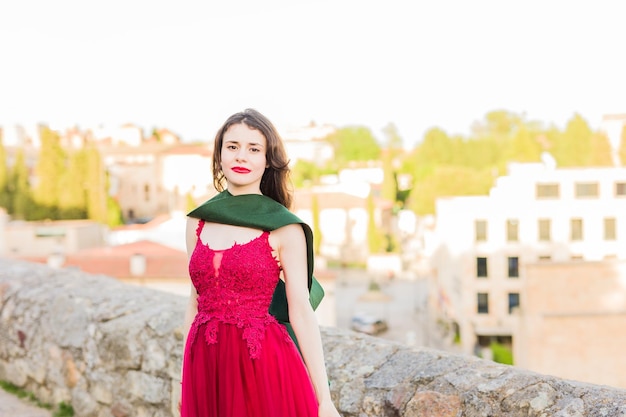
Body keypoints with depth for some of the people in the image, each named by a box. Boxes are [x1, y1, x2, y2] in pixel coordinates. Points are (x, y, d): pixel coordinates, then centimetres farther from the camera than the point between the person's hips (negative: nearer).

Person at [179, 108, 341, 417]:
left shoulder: (285, 228, -5)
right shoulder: (197, 221, 7)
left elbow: (302, 312, -6)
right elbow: (196, 301, 13)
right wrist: (186, 380, 13)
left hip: (264, 368, -4)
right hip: (207, 368, 4)